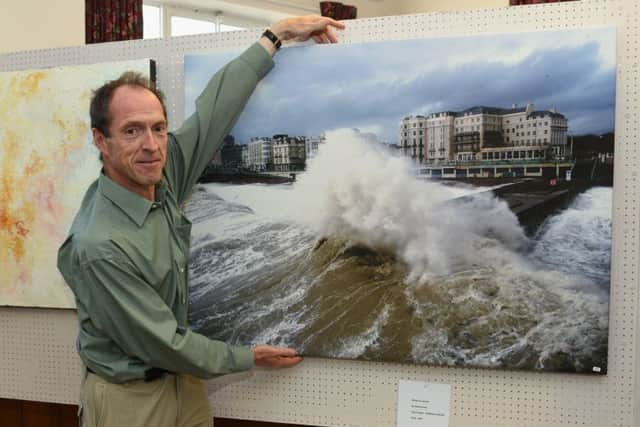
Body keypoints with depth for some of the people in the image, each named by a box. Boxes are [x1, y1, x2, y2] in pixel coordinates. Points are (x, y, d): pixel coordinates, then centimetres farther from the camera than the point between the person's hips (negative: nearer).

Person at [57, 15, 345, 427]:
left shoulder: (161, 177, -11)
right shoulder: (99, 246, -29)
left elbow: (216, 107, -5)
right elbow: (162, 343, -22)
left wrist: (277, 34, -1)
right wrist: (246, 358, -9)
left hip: (185, 381, 6)